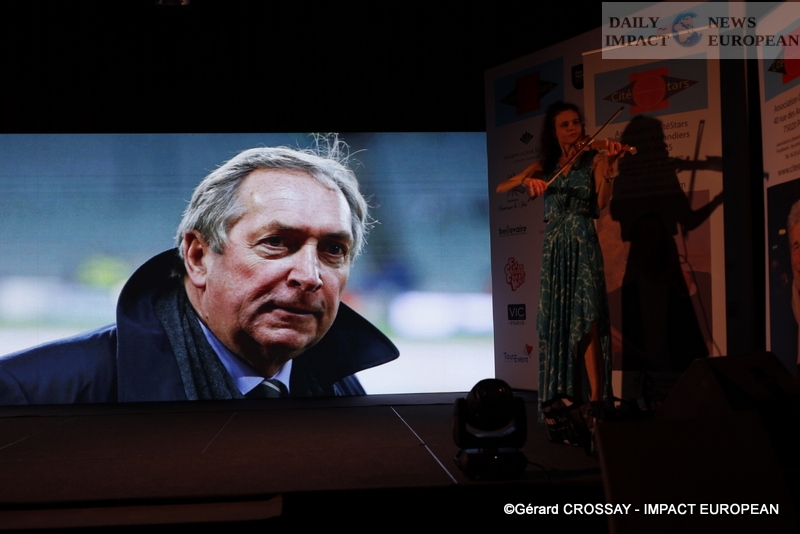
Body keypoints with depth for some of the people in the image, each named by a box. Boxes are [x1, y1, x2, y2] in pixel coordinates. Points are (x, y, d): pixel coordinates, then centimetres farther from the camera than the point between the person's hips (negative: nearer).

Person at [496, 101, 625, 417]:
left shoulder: (593, 159, 4)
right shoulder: (544, 166, 14)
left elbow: (601, 204, -11)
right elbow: (501, 188, 4)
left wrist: (608, 169, -26)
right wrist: (526, 180, -16)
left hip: (582, 247, -4)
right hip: (552, 250, 4)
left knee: (586, 323, -14)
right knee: (555, 324, 3)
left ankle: (595, 401, -14)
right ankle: (561, 400, 9)